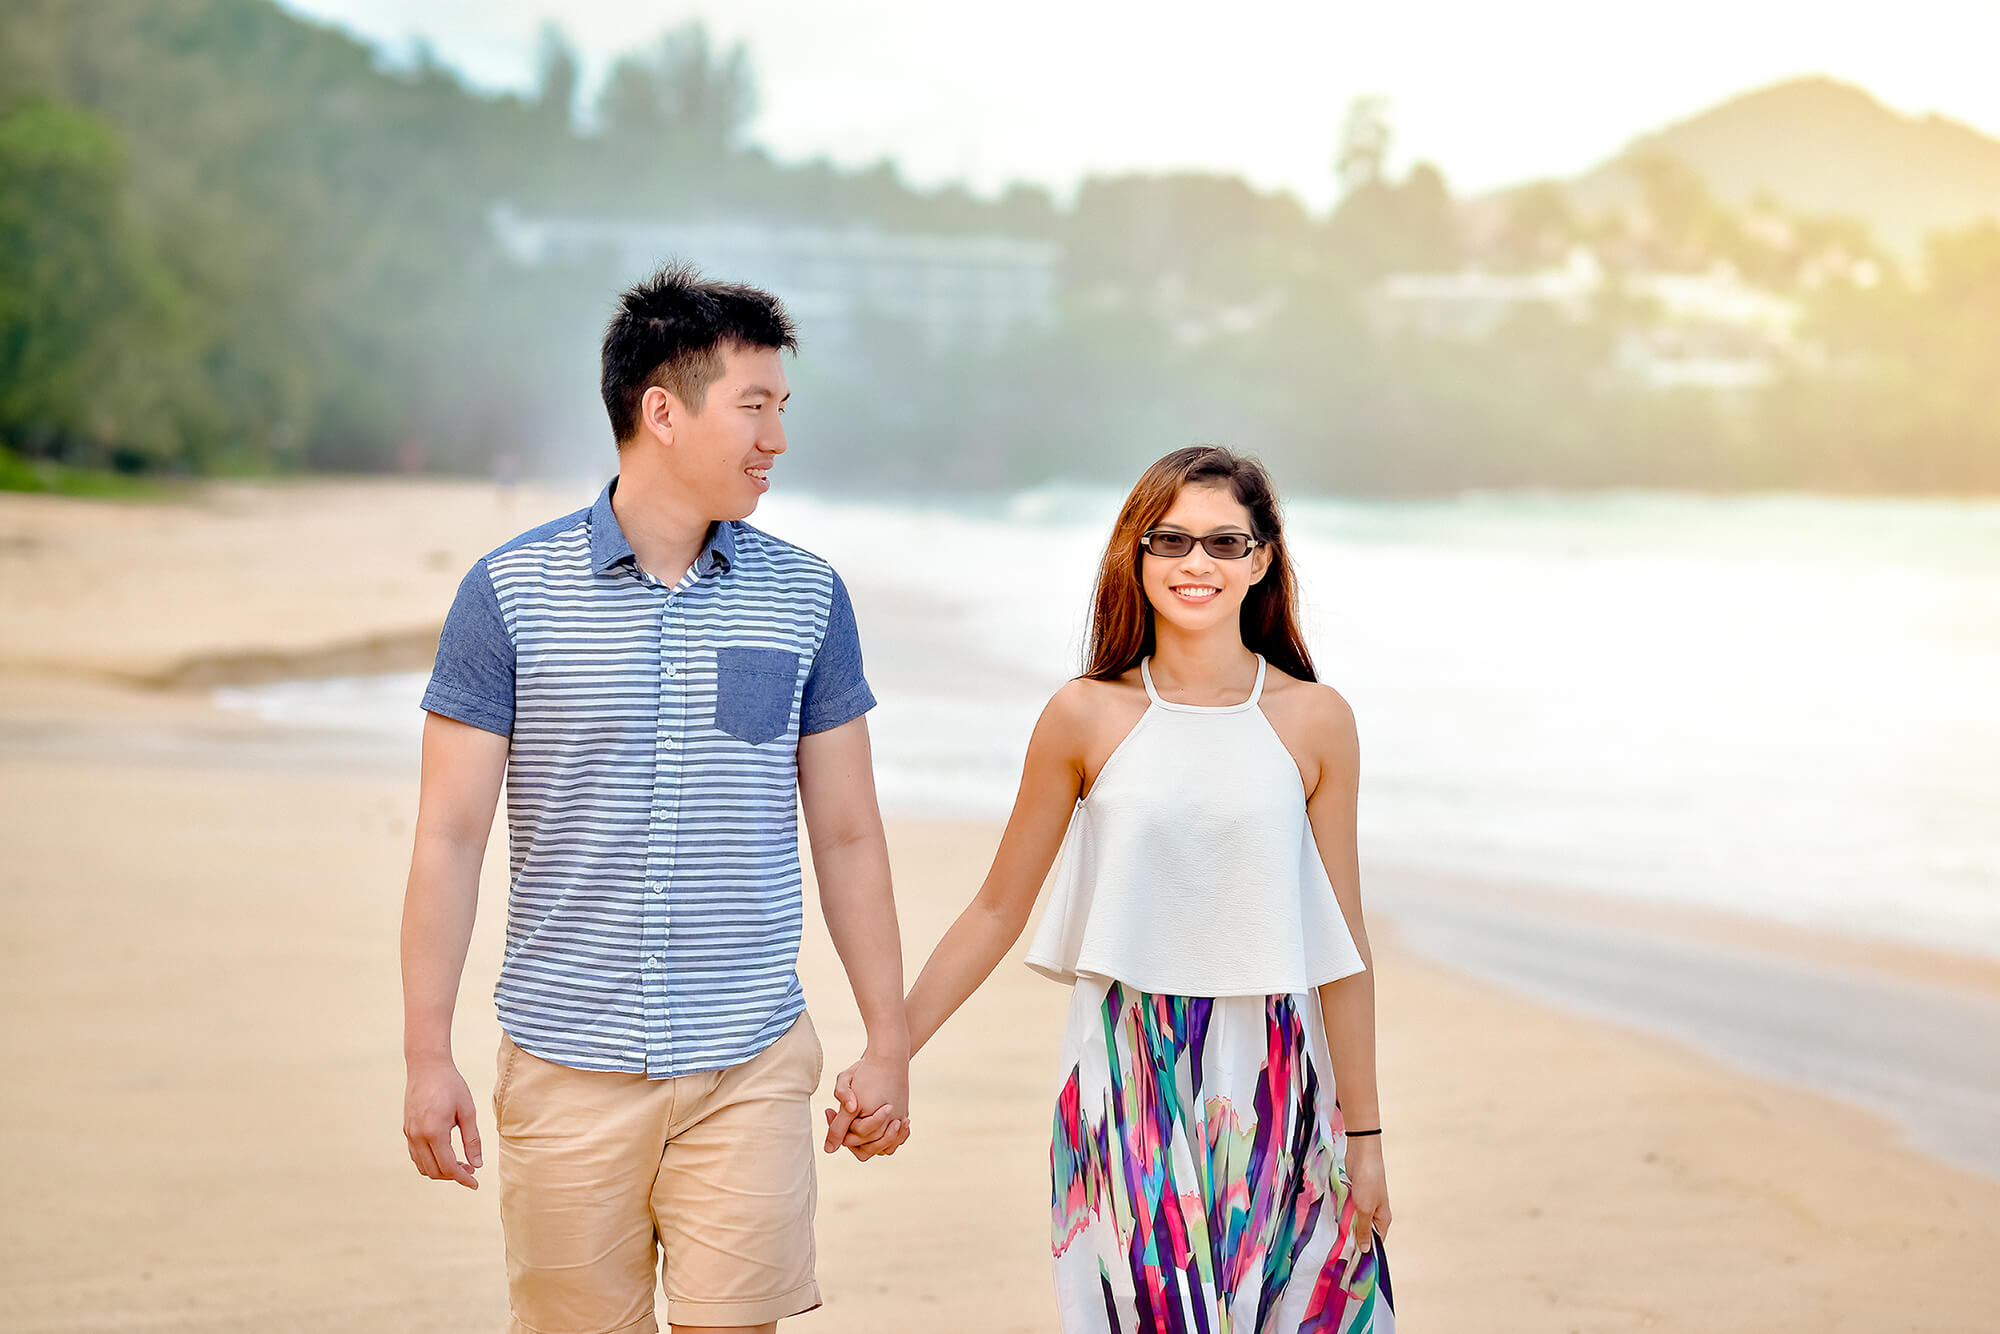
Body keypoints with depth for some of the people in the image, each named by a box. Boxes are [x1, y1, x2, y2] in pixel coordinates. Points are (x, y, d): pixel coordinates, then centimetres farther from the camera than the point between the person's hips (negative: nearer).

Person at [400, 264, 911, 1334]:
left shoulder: (806, 596, 5)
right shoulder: (510, 592, -2)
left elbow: (846, 837, 10)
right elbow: (449, 837, -2)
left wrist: (889, 1041, 8)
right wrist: (427, 1055, -5)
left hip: (748, 1070, 1)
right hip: (564, 1070, -1)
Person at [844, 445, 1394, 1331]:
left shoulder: (1314, 723, 0)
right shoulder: (1086, 717, -1)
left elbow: (1341, 948, 3)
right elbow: (997, 910, 7)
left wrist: (1364, 1138, 4)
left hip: (1273, 1082, 1)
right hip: (1127, 1082, -1)